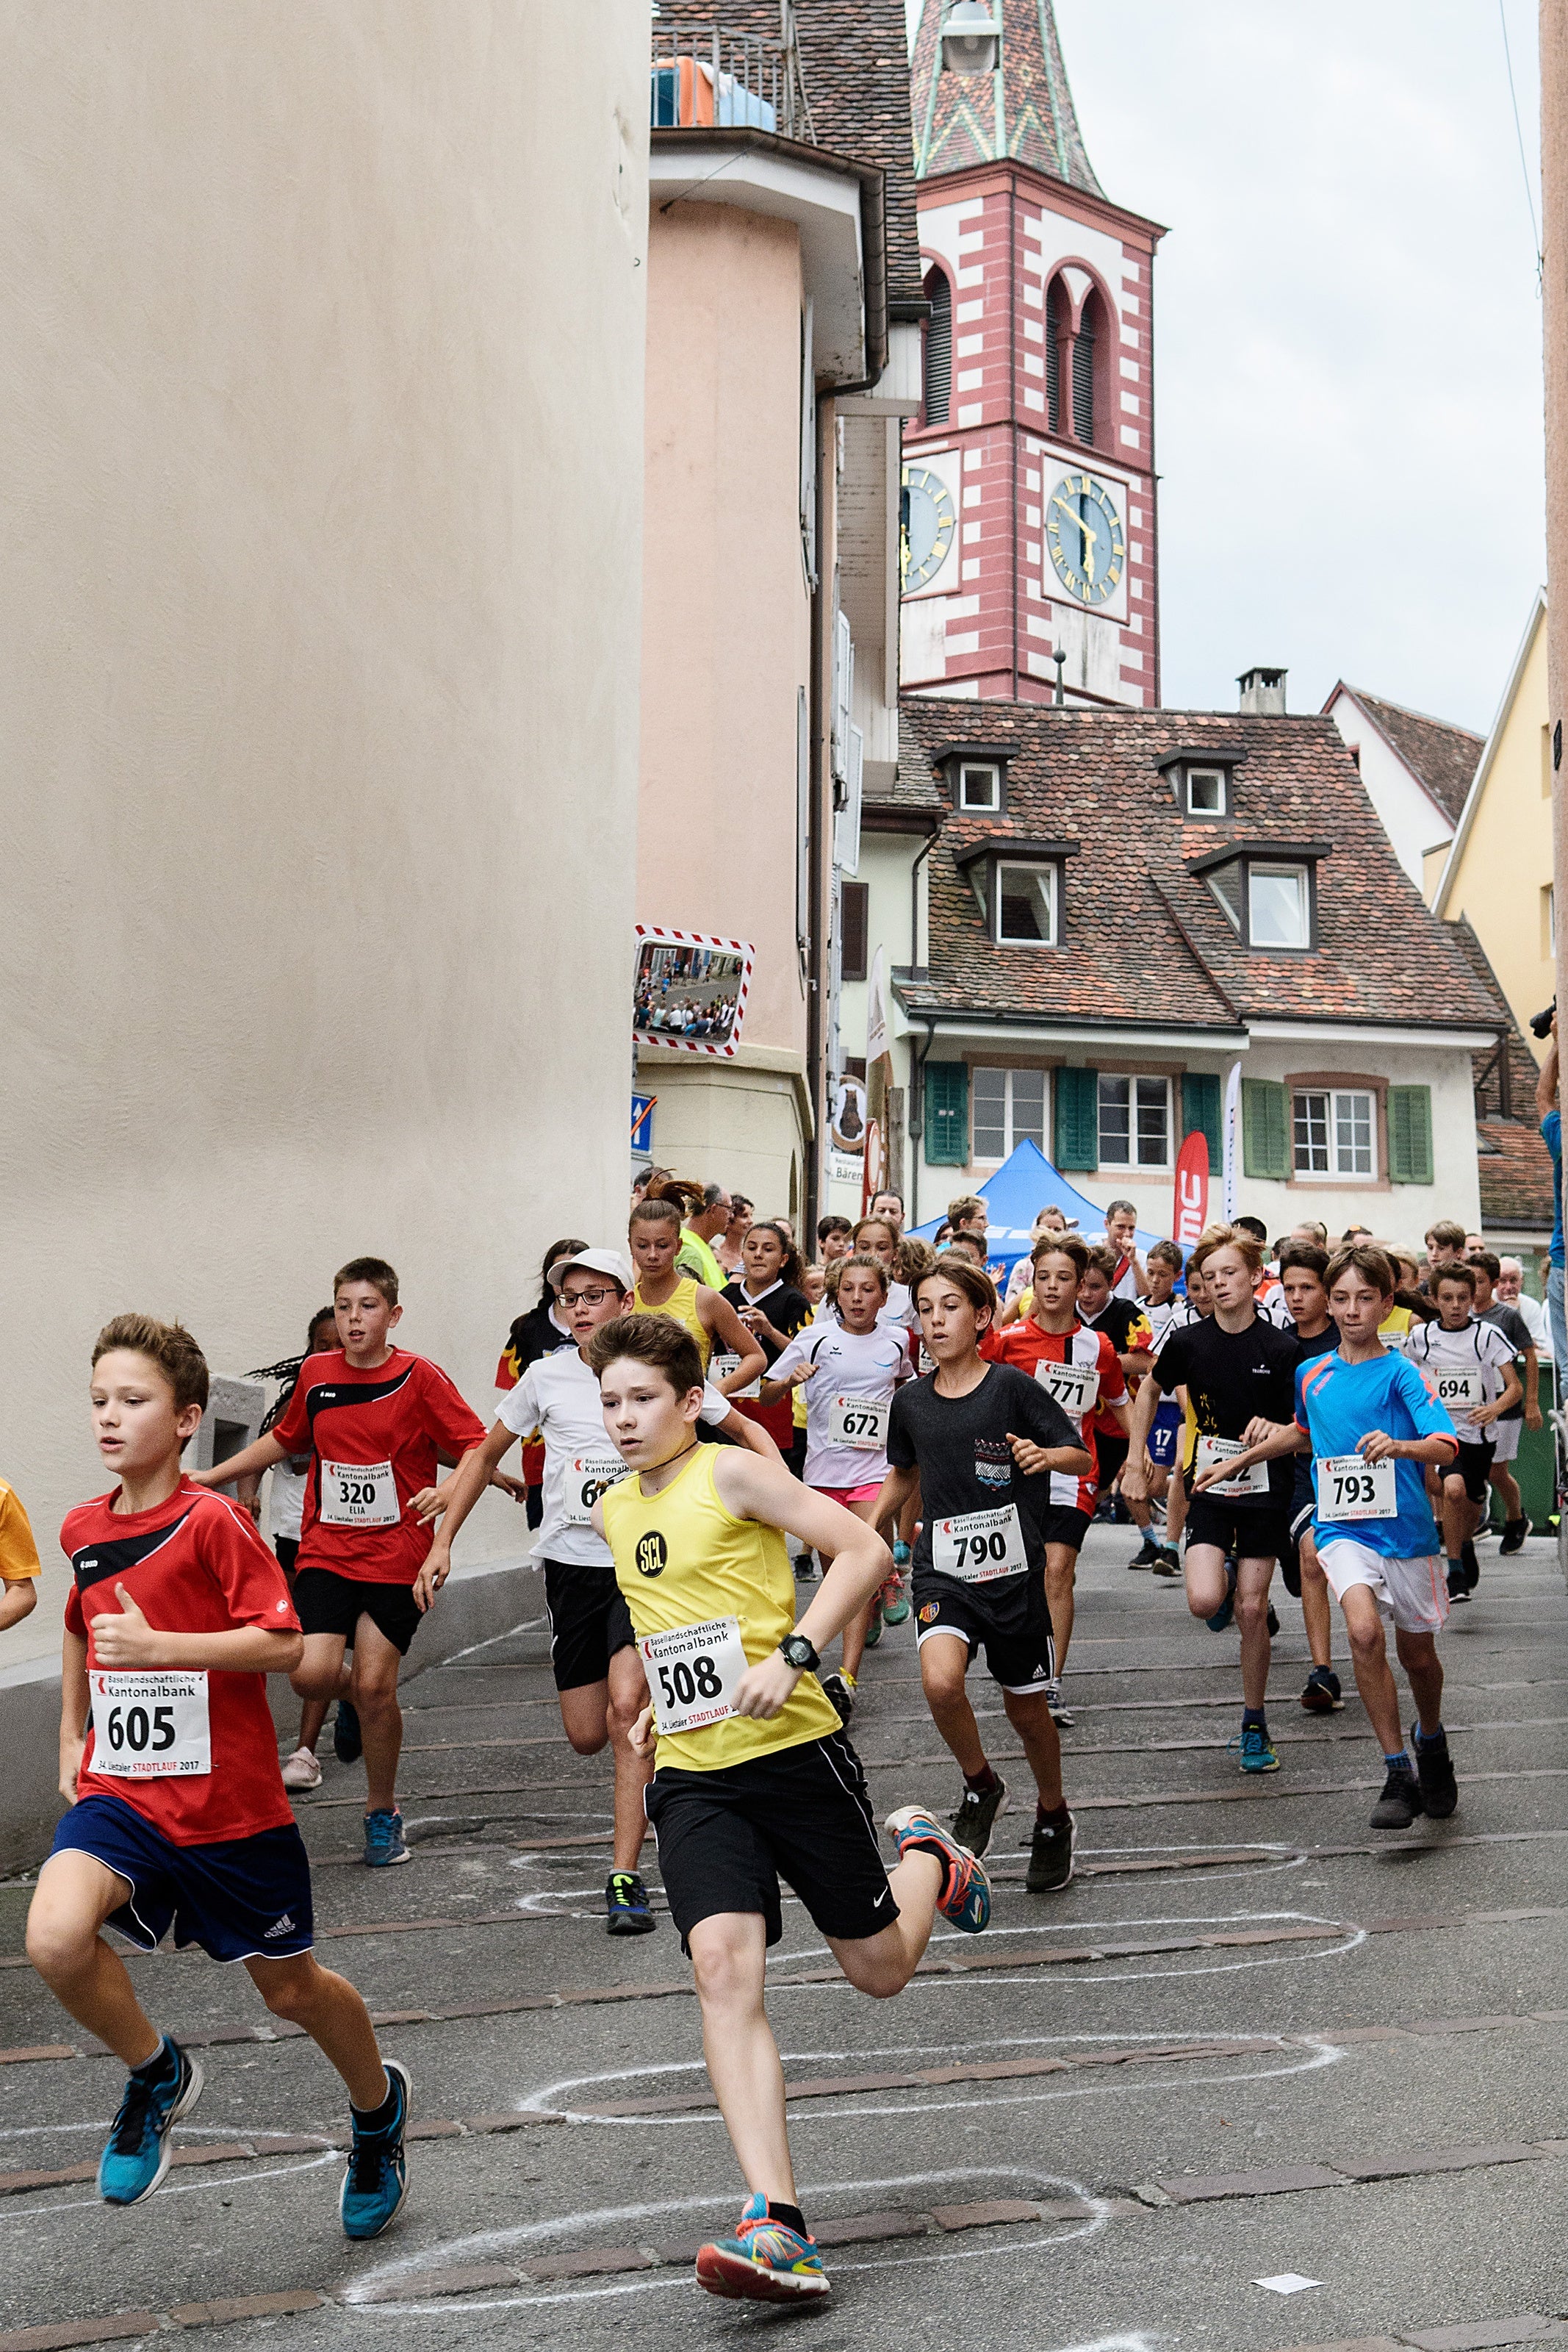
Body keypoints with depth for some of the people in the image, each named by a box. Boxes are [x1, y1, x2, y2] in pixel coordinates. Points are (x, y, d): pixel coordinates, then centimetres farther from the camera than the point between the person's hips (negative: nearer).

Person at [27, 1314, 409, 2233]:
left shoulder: (214, 1521, -15)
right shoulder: (83, 1529, 5)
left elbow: (284, 1642, -21)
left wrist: (156, 1645, -28)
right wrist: (72, 1733, 22)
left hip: (230, 1804, -4)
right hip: (118, 1791, 4)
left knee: (293, 1988, 11)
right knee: (56, 1936, -24)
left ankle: (379, 2107, 43)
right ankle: (157, 2074, 6)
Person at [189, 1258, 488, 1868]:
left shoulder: (419, 1378, -7)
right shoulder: (315, 1374, 5)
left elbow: (475, 1448, -8)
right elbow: (285, 1440, 22)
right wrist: (208, 1478, 23)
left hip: (397, 1558, -3)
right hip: (325, 1552, 3)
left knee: (374, 1687, -5)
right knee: (311, 1675, -14)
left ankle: (382, 1812, 18)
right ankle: (360, 1695, 24)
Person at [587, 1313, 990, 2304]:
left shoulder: (733, 1473, -9)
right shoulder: (613, 1512, 12)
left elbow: (864, 1551, -14)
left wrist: (792, 1657, -23)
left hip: (796, 1751, -4)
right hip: (694, 1776, 5)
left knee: (883, 1971, 7)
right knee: (724, 1965, -18)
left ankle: (928, 1859, 42)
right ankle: (779, 2225, -21)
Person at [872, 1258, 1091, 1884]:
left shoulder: (1012, 1386, -8)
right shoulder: (911, 1401, 3)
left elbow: (1084, 1459, -5)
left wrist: (1047, 1456, -25)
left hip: (1014, 1569, -2)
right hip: (943, 1569, 2)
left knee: (1026, 1708, 11)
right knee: (940, 1681, -25)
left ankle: (1053, 1818, 39)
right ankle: (980, 1786, 4)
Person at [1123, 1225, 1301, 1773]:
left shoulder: (1280, 1349, -8)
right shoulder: (1188, 1342, -4)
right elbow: (1151, 1389, 15)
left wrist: (1274, 1434, -24)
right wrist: (1136, 1456, 11)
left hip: (1263, 1487, -1)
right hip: (1208, 1486, 1)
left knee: (1252, 1609, 1)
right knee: (1204, 1601, -17)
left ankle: (1254, 1724, 17)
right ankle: (1223, 1585, 22)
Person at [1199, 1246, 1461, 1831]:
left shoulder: (1401, 1373, -8)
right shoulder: (1311, 1373, 6)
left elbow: (1446, 1448, -20)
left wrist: (1399, 1445, -39)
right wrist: (1238, 1461, 28)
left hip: (1405, 1528, -1)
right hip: (1342, 1528, 2)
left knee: (1417, 1654, 13)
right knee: (1364, 1630, -24)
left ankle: (1430, 1739, 46)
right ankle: (1398, 1772, -13)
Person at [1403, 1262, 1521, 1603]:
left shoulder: (1487, 1335, -8)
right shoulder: (1420, 1336, -4)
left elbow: (1515, 1387, -10)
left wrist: (1494, 1408, -28)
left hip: (1479, 1434, 1)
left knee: (1473, 1504, 13)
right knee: (1453, 1488, -25)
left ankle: (1466, 1544, 49)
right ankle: (1455, 1572, -10)